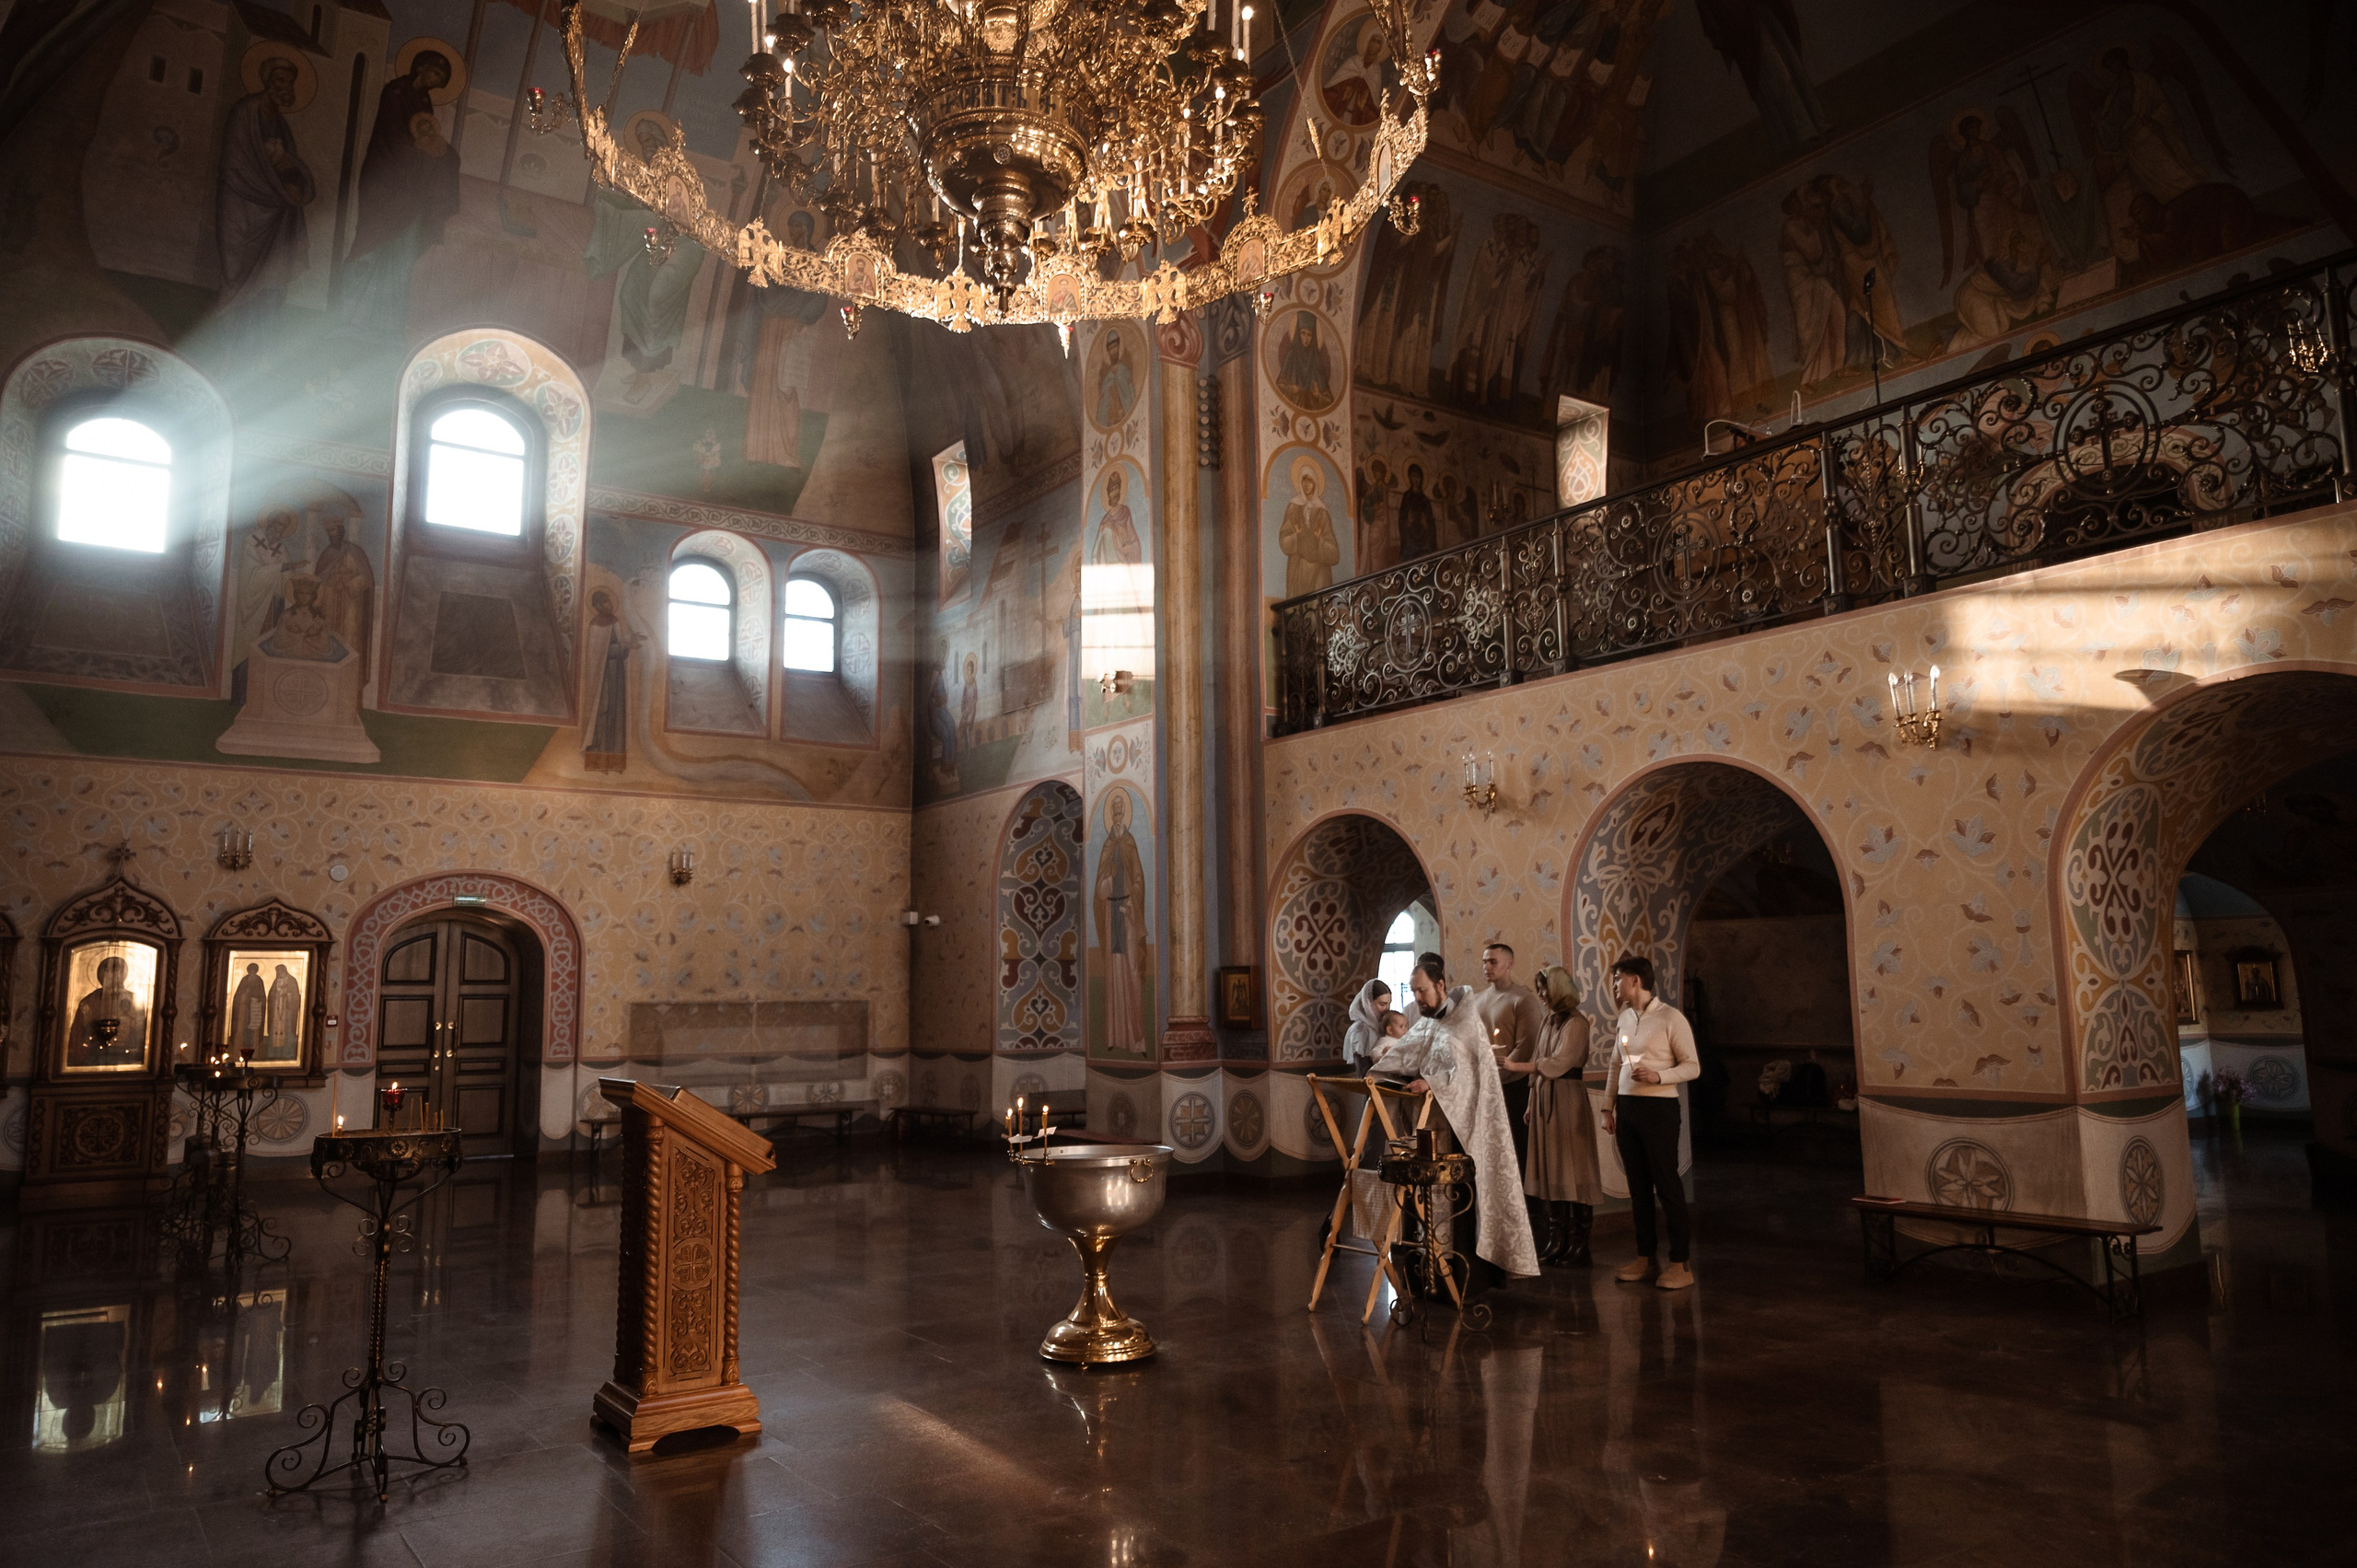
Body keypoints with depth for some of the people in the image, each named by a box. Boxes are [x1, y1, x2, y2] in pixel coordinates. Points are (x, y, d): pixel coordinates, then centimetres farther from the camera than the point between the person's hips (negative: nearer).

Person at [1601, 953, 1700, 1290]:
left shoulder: (1670, 1018, -9)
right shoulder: (1625, 1017, 13)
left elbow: (1692, 1066, -8)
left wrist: (1658, 1076, -22)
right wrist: (1610, 1107, 15)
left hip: (1658, 1107, -7)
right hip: (1626, 1108, 7)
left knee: (1667, 1184, -4)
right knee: (1638, 1185, 11)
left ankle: (1680, 1263, 2)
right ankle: (1644, 1256, 19)